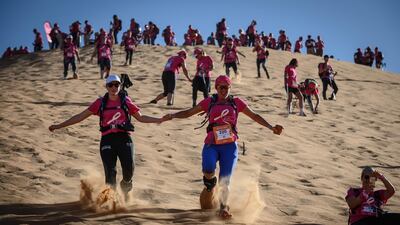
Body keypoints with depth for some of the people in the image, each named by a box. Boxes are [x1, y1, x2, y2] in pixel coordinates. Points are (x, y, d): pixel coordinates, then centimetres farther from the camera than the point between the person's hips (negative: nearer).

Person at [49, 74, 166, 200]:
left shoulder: (126, 100, 9)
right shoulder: (100, 103, 8)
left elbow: (140, 117, 18)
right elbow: (81, 116, 11)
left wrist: (159, 120, 8)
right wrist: (59, 126, 9)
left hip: (124, 138, 0)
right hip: (107, 140, 0)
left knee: (129, 168, -12)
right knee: (110, 173, -6)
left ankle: (125, 184, 23)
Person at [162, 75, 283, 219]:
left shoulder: (236, 103, 9)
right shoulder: (209, 102, 9)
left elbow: (254, 116, 12)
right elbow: (189, 112, 10)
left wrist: (271, 128, 5)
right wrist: (172, 115, -5)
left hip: (229, 146, 1)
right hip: (211, 145, 0)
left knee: (225, 181, -8)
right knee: (208, 170, -27)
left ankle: (223, 208, 1)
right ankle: (209, 188, 4)